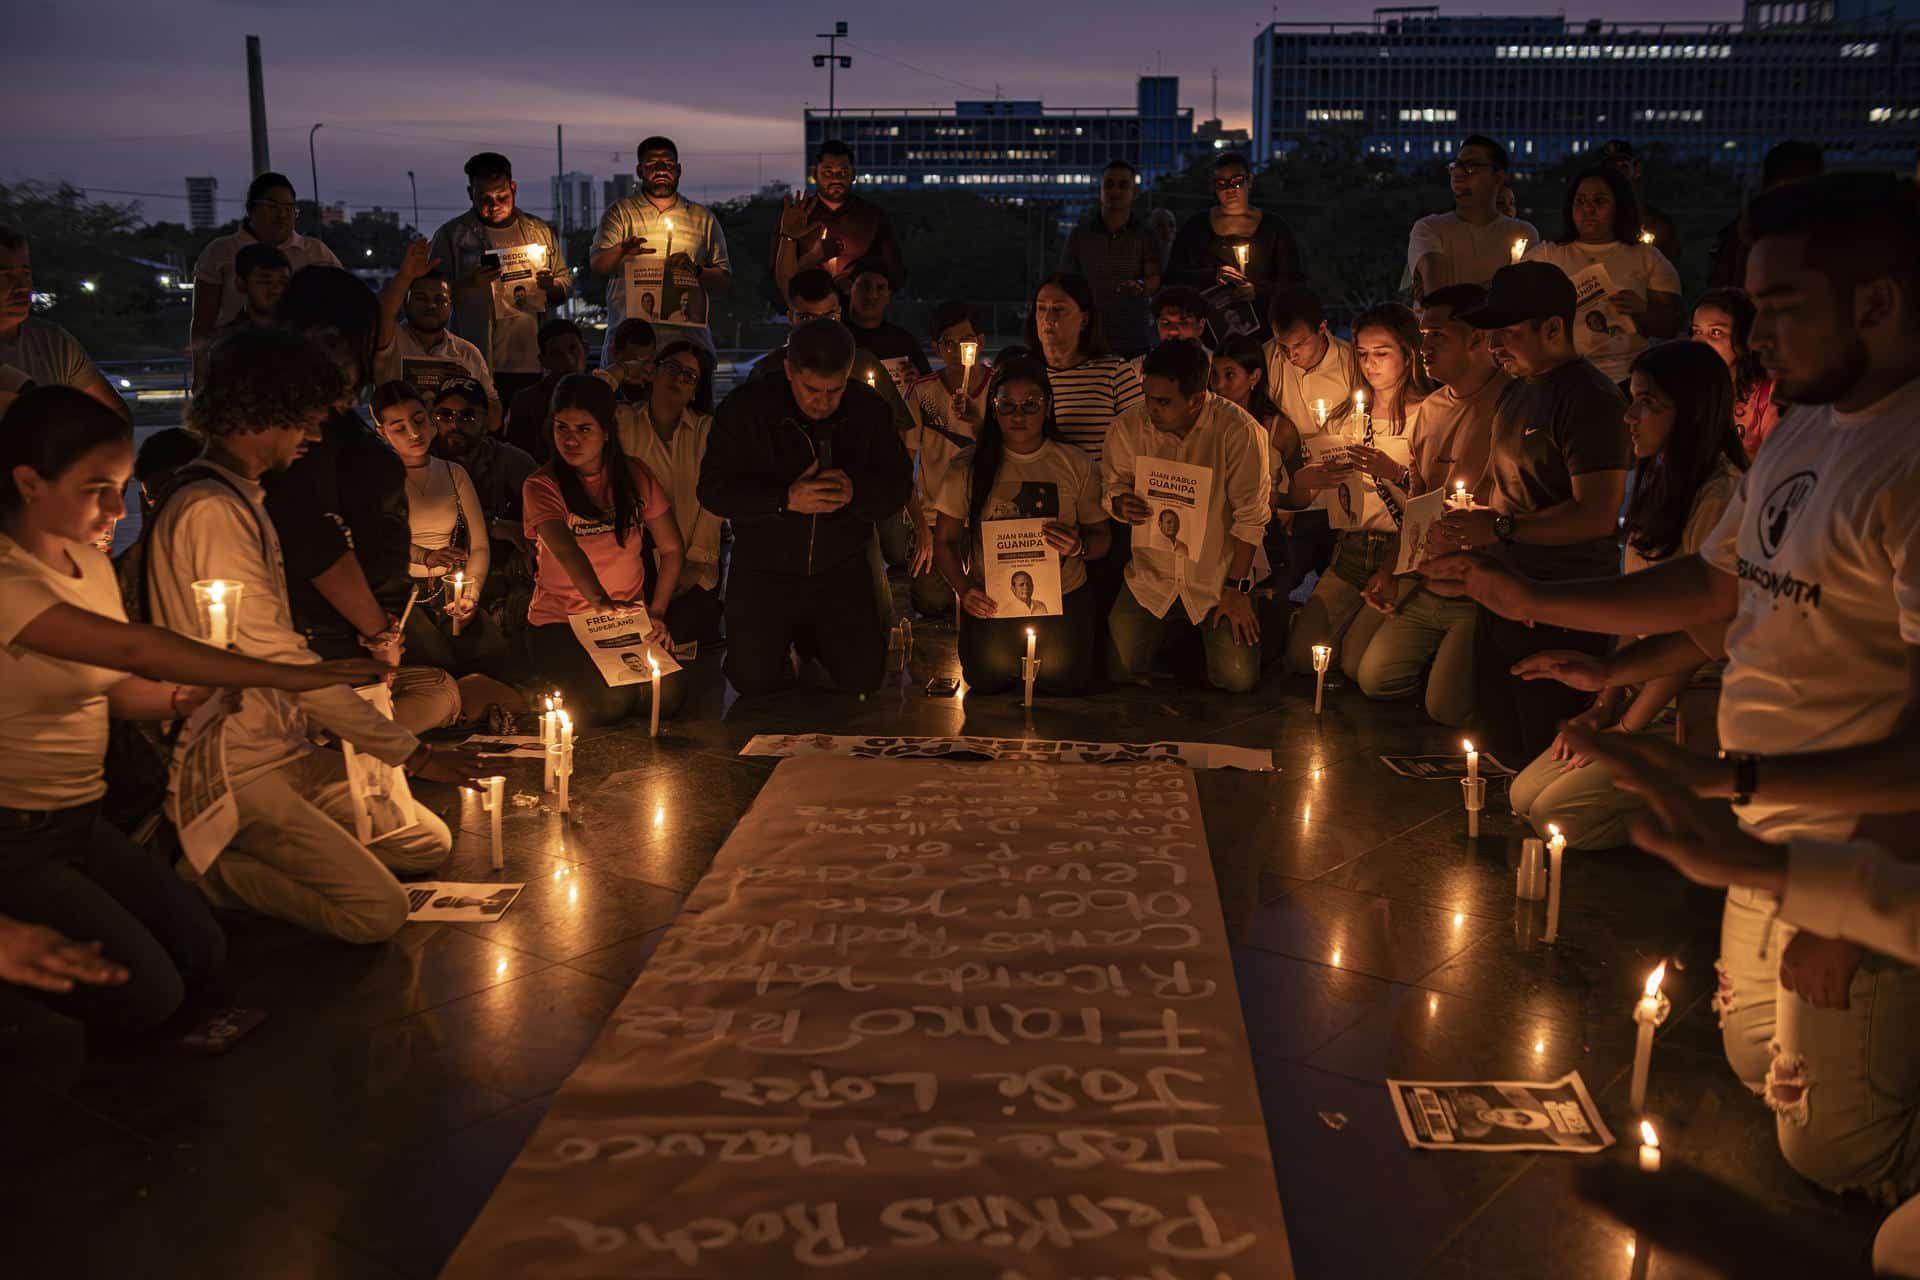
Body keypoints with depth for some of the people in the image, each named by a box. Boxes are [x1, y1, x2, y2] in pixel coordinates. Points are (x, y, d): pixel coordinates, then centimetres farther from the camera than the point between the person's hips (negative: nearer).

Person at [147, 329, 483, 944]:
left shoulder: (241, 498, 13)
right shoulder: (210, 510, -20)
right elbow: (280, 658, -23)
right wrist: (413, 753, -20)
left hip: (285, 746, 10)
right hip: (236, 769, -10)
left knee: (430, 843, 4)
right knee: (377, 909, -18)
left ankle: (246, 856, 7)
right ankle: (204, 870, -3)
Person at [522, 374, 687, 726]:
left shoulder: (634, 476, 4)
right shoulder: (542, 486, -8)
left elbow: (671, 549, 7)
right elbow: (566, 551, -28)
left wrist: (657, 613, -5)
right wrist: (600, 601, -46)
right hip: (560, 622, -3)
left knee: (669, 693, -23)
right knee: (609, 699, -28)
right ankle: (559, 696, 7)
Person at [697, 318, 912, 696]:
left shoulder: (869, 409, -6)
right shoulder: (746, 408, -12)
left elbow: (898, 486, -4)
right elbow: (713, 488, -14)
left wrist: (855, 491, -27)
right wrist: (785, 498, -30)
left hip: (842, 568, 2)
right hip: (764, 570, -1)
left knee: (863, 679, -2)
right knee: (753, 681, -6)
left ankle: (809, 636, 30)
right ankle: (782, 637, 29)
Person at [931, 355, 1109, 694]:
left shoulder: (1077, 466, -2)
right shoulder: (968, 466, -3)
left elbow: (1102, 536, 4)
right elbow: (944, 540, 1)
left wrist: (1079, 546, -20)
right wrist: (964, 589, -15)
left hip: (1063, 599, 0)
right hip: (990, 600, 0)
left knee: (1064, 684, -9)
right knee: (987, 682, -9)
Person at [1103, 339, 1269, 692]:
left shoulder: (1238, 430, -20)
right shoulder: (1128, 427, -10)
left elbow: (1250, 515, -15)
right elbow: (1111, 484, 8)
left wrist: (1236, 588, -12)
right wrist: (1120, 504, -18)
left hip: (1217, 576, -2)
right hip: (1150, 572, 3)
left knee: (1238, 678, -11)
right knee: (1121, 672, -5)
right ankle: (1172, 629, 28)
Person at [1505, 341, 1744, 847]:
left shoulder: (1720, 497, -19)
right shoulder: (1661, 484, 12)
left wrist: (1626, 729, -12)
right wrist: (1604, 706, 5)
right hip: (1645, 696, 9)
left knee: (1559, 814, -15)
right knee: (1525, 795, 2)